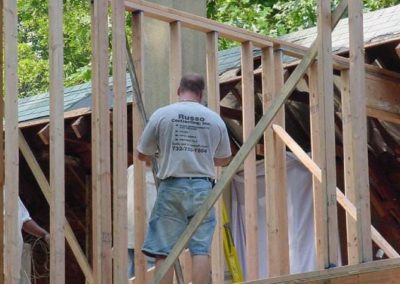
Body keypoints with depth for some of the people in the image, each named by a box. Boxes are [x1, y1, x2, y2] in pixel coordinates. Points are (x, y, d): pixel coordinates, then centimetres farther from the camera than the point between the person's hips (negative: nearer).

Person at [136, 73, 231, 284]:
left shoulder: (161, 115, -1)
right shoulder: (215, 119, 6)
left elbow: (142, 155, 6)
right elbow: (224, 159, 18)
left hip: (172, 187, -2)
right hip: (202, 188, 2)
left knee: (164, 251, 0)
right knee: (201, 249, 3)